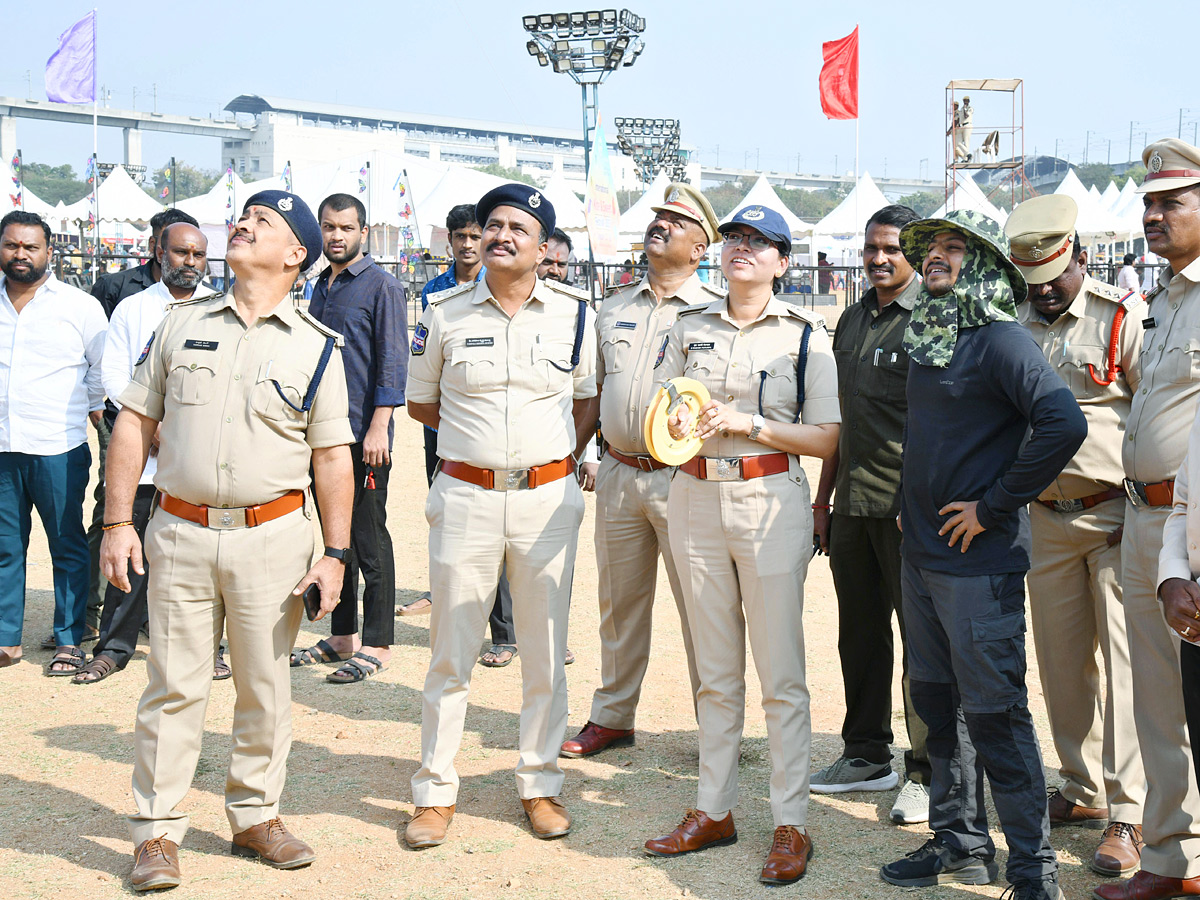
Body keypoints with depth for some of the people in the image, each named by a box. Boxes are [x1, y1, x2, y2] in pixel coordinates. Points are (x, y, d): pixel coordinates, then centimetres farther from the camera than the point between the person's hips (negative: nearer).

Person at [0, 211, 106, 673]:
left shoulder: (78, 305, 2)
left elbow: (106, 366, 11)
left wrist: (92, 408, 10)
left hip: (58, 449, -3)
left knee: (68, 547, 3)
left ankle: (69, 641, 11)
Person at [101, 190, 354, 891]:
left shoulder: (317, 347, 4)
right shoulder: (183, 324, 9)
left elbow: (332, 456, 3)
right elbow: (135, 420, 9)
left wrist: (336, 553, -3)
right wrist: (118, 521, 1)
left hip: (272, 537, 0)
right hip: (180, 533, 1)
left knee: (266, 686, 7)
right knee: (175, 685, 2)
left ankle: (256, 815, 23)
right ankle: (158, 832, 11)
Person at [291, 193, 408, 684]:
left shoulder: (381, 285, -6)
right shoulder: (321, 287, 16)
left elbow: (393, 361, -12)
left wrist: (379, 427, -19)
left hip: (364, 435, -7)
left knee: (369, 540, -2)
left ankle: (376, 645, 4)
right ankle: (342, 637, 21)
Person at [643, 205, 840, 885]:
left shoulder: (806, 334, -1)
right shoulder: (692, 326, 11)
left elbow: (828, 439, -5)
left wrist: (749, 423, -15)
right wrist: (675, 422, -7)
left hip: (771, 502, -4)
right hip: (695, 498, 4)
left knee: (781, 671, -2)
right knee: (715, 670, 12)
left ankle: (792, 825, 5)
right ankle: (714, 810, 21)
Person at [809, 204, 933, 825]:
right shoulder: (852, 320, 16)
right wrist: (823, 497, 19)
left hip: (909, 505, -7)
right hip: (852, 504, 7)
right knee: (860, 632, 14)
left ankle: (926, 772, 9)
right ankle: (866, 755, 27)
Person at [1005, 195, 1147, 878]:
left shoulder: (1125, 318, -5)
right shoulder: (1016, 328, 10)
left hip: (1117, 513, -5)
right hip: (1046, 518, 5)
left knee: (1126, 662, -7)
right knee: (1063, 660, 10)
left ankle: (1128, 816, -4)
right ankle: (1083, 791, 24)